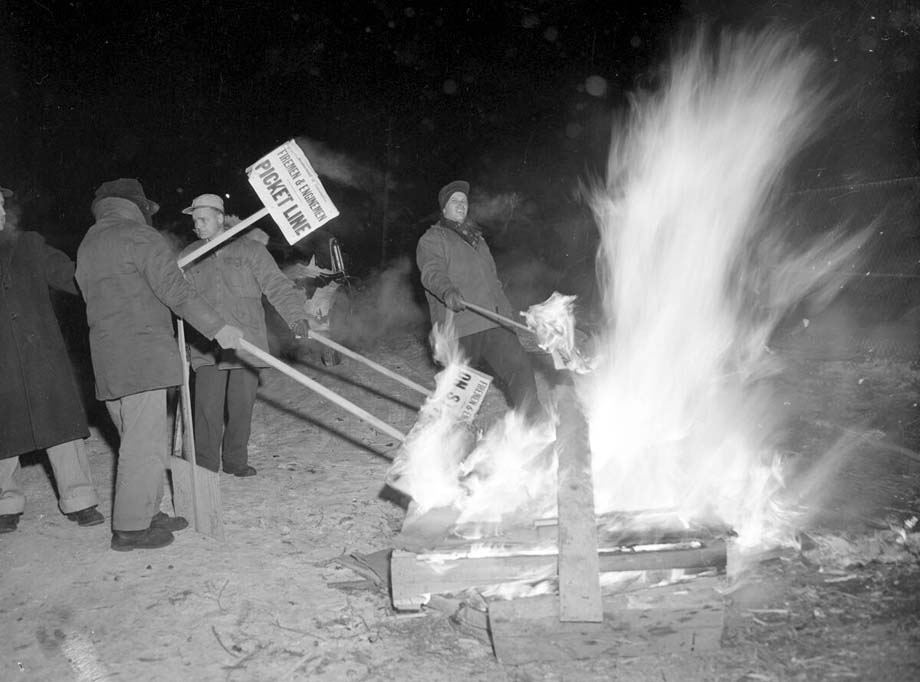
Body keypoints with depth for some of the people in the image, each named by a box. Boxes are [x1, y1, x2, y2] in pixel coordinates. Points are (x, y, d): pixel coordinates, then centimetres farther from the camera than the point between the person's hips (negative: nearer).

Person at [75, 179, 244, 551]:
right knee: (144, 441, -5)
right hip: (141, 354, -9)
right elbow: (175, 291, -14)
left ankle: (148, 513, 23)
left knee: (139, 439, 16)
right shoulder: (139, 236, -5)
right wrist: (217, 328, -13)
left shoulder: (87, 246, 22)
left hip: (108, 359, 9)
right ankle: (130, 528, -1)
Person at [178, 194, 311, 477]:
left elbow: (277, 286, -1)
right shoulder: (190, 256, 11)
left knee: (241, 405, 4)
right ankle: (205, 465, 5)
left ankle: (235, 461, 21)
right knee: (207, 407, -6)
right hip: (207, 347, 1)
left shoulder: (250, 250, 3)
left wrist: (296, 316, -14)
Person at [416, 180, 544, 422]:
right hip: (458, 327, -5)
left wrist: (505, 310, 27)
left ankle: (534, 422, -6)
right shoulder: (431, 240, 3)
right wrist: (448, 292, -38)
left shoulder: (476, 237, 27)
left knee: (517, 365, -8)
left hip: (494, 322, 6)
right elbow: (432, 272, -18)